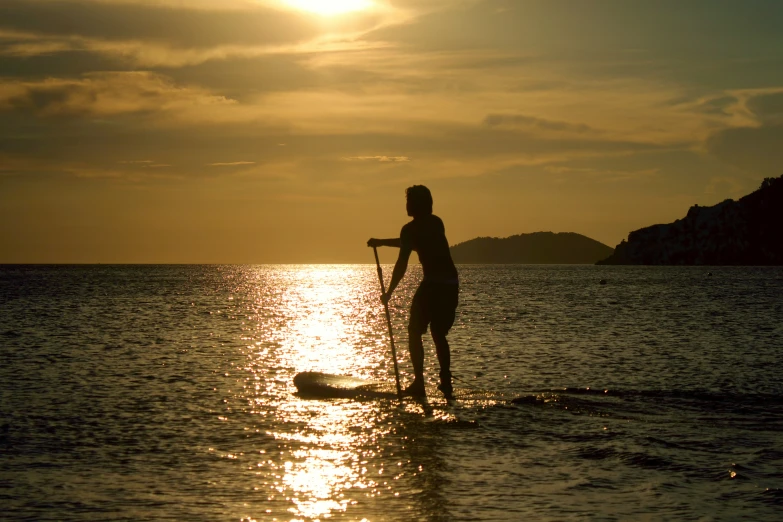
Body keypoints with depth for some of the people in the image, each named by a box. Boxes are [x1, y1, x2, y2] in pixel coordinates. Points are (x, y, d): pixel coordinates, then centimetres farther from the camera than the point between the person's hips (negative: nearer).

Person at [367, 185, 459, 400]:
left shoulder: (411, 229, -5)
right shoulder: (436, 223, 18)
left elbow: (402, 265, -10)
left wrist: (389, 292, -2)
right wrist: (382, 242, 40)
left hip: (433, 284, -7)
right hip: (452, 284, 7)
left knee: (415, 332, 4)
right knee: (439, 334, 18)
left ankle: (418, 382, -5)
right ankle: (446, 383, 9)